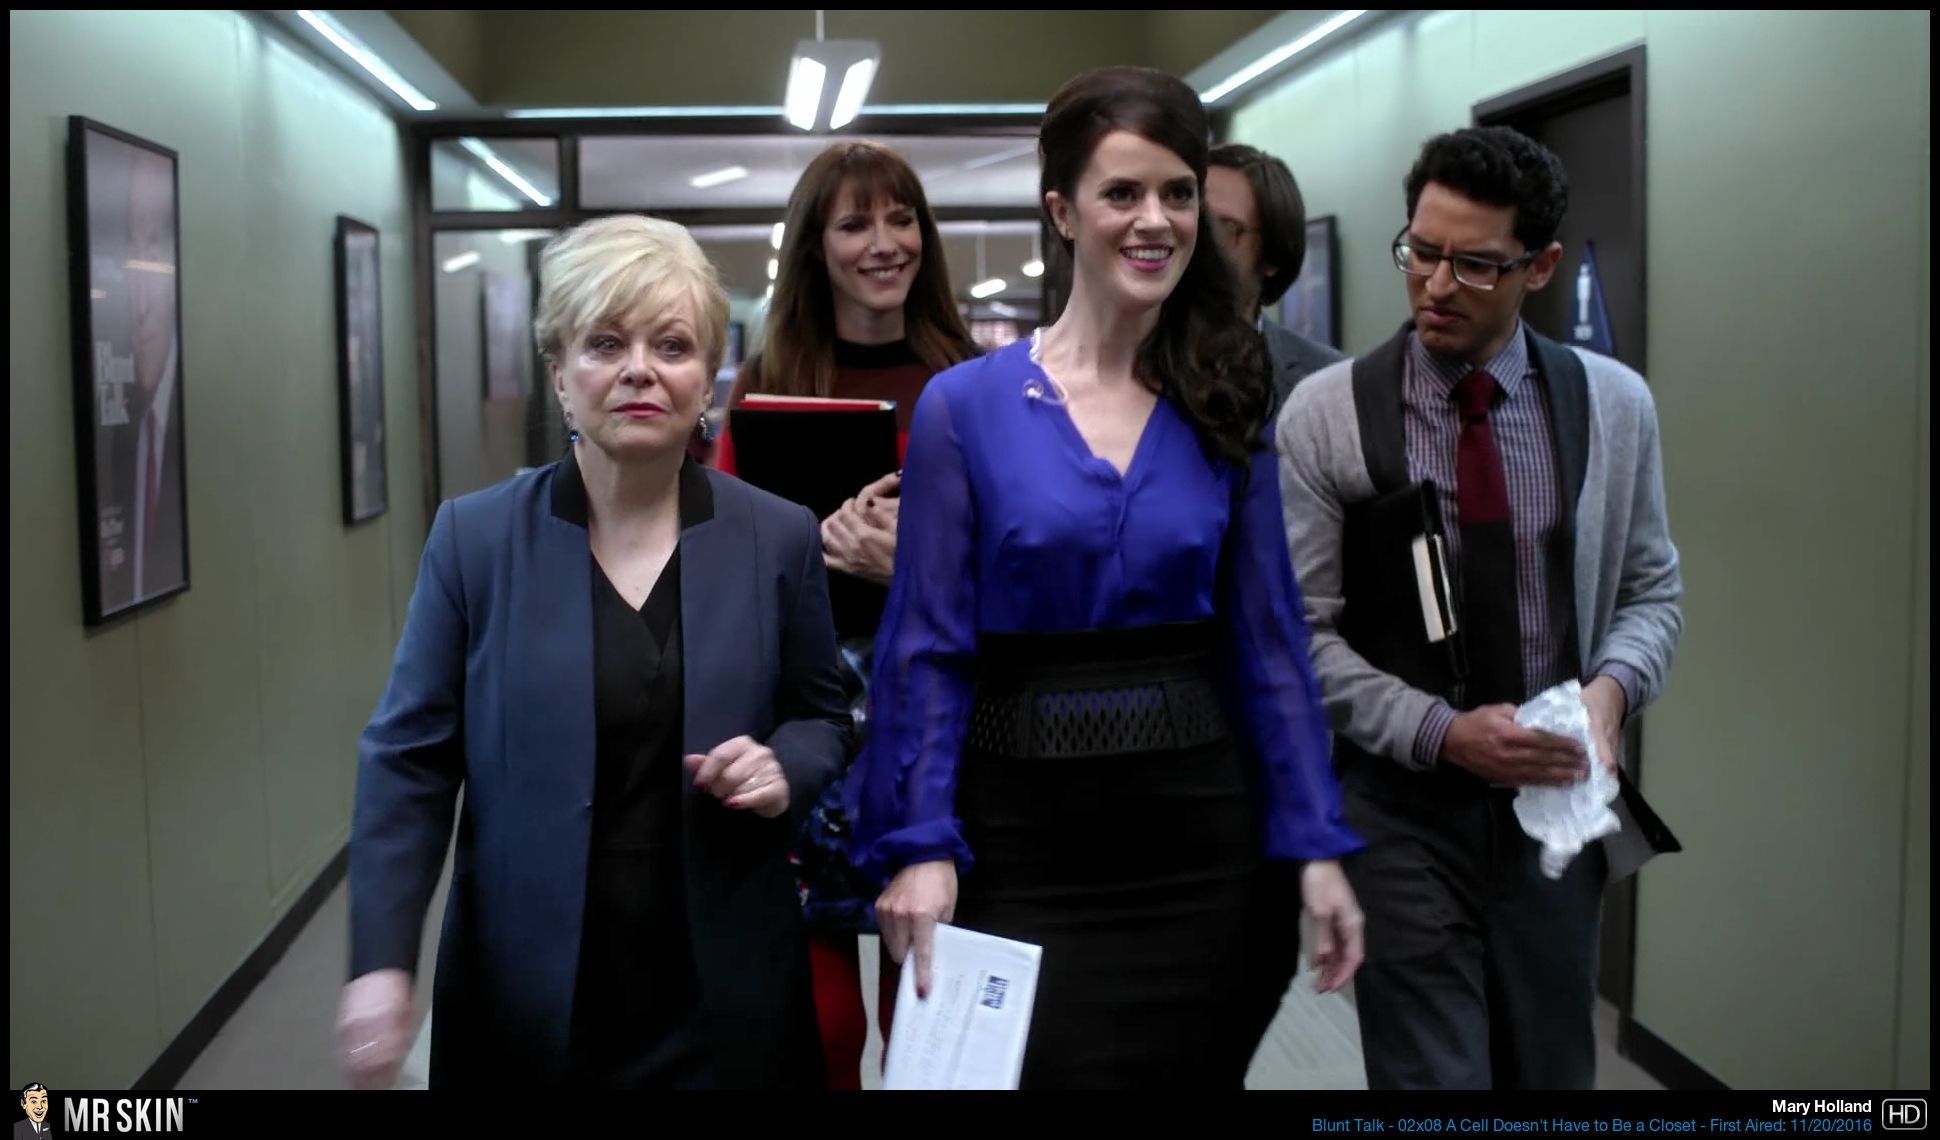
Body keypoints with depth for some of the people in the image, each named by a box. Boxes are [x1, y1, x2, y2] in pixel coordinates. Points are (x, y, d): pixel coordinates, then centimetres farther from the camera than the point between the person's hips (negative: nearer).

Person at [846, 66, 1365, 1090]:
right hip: (1021, 841, -3)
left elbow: (1266, 638, 5)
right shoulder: (965, 407, -6)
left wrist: (1317, 844, 1)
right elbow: (928, 647, -6)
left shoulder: (1223, 411, 4)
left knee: (1188, 1067, 14)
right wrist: (921, 846, -14)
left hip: (1195, 836, 3)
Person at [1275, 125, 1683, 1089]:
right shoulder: (1327, 415, -9)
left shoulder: (1614, 405, 0)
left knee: (1552, 1072, 16)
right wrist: (1445, 733, -19)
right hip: (1401, 814, -3)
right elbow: (1299, 634, -8)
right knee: (1430, 1073, 1)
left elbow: (1650, 589, 10)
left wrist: (1612, 684, -12)